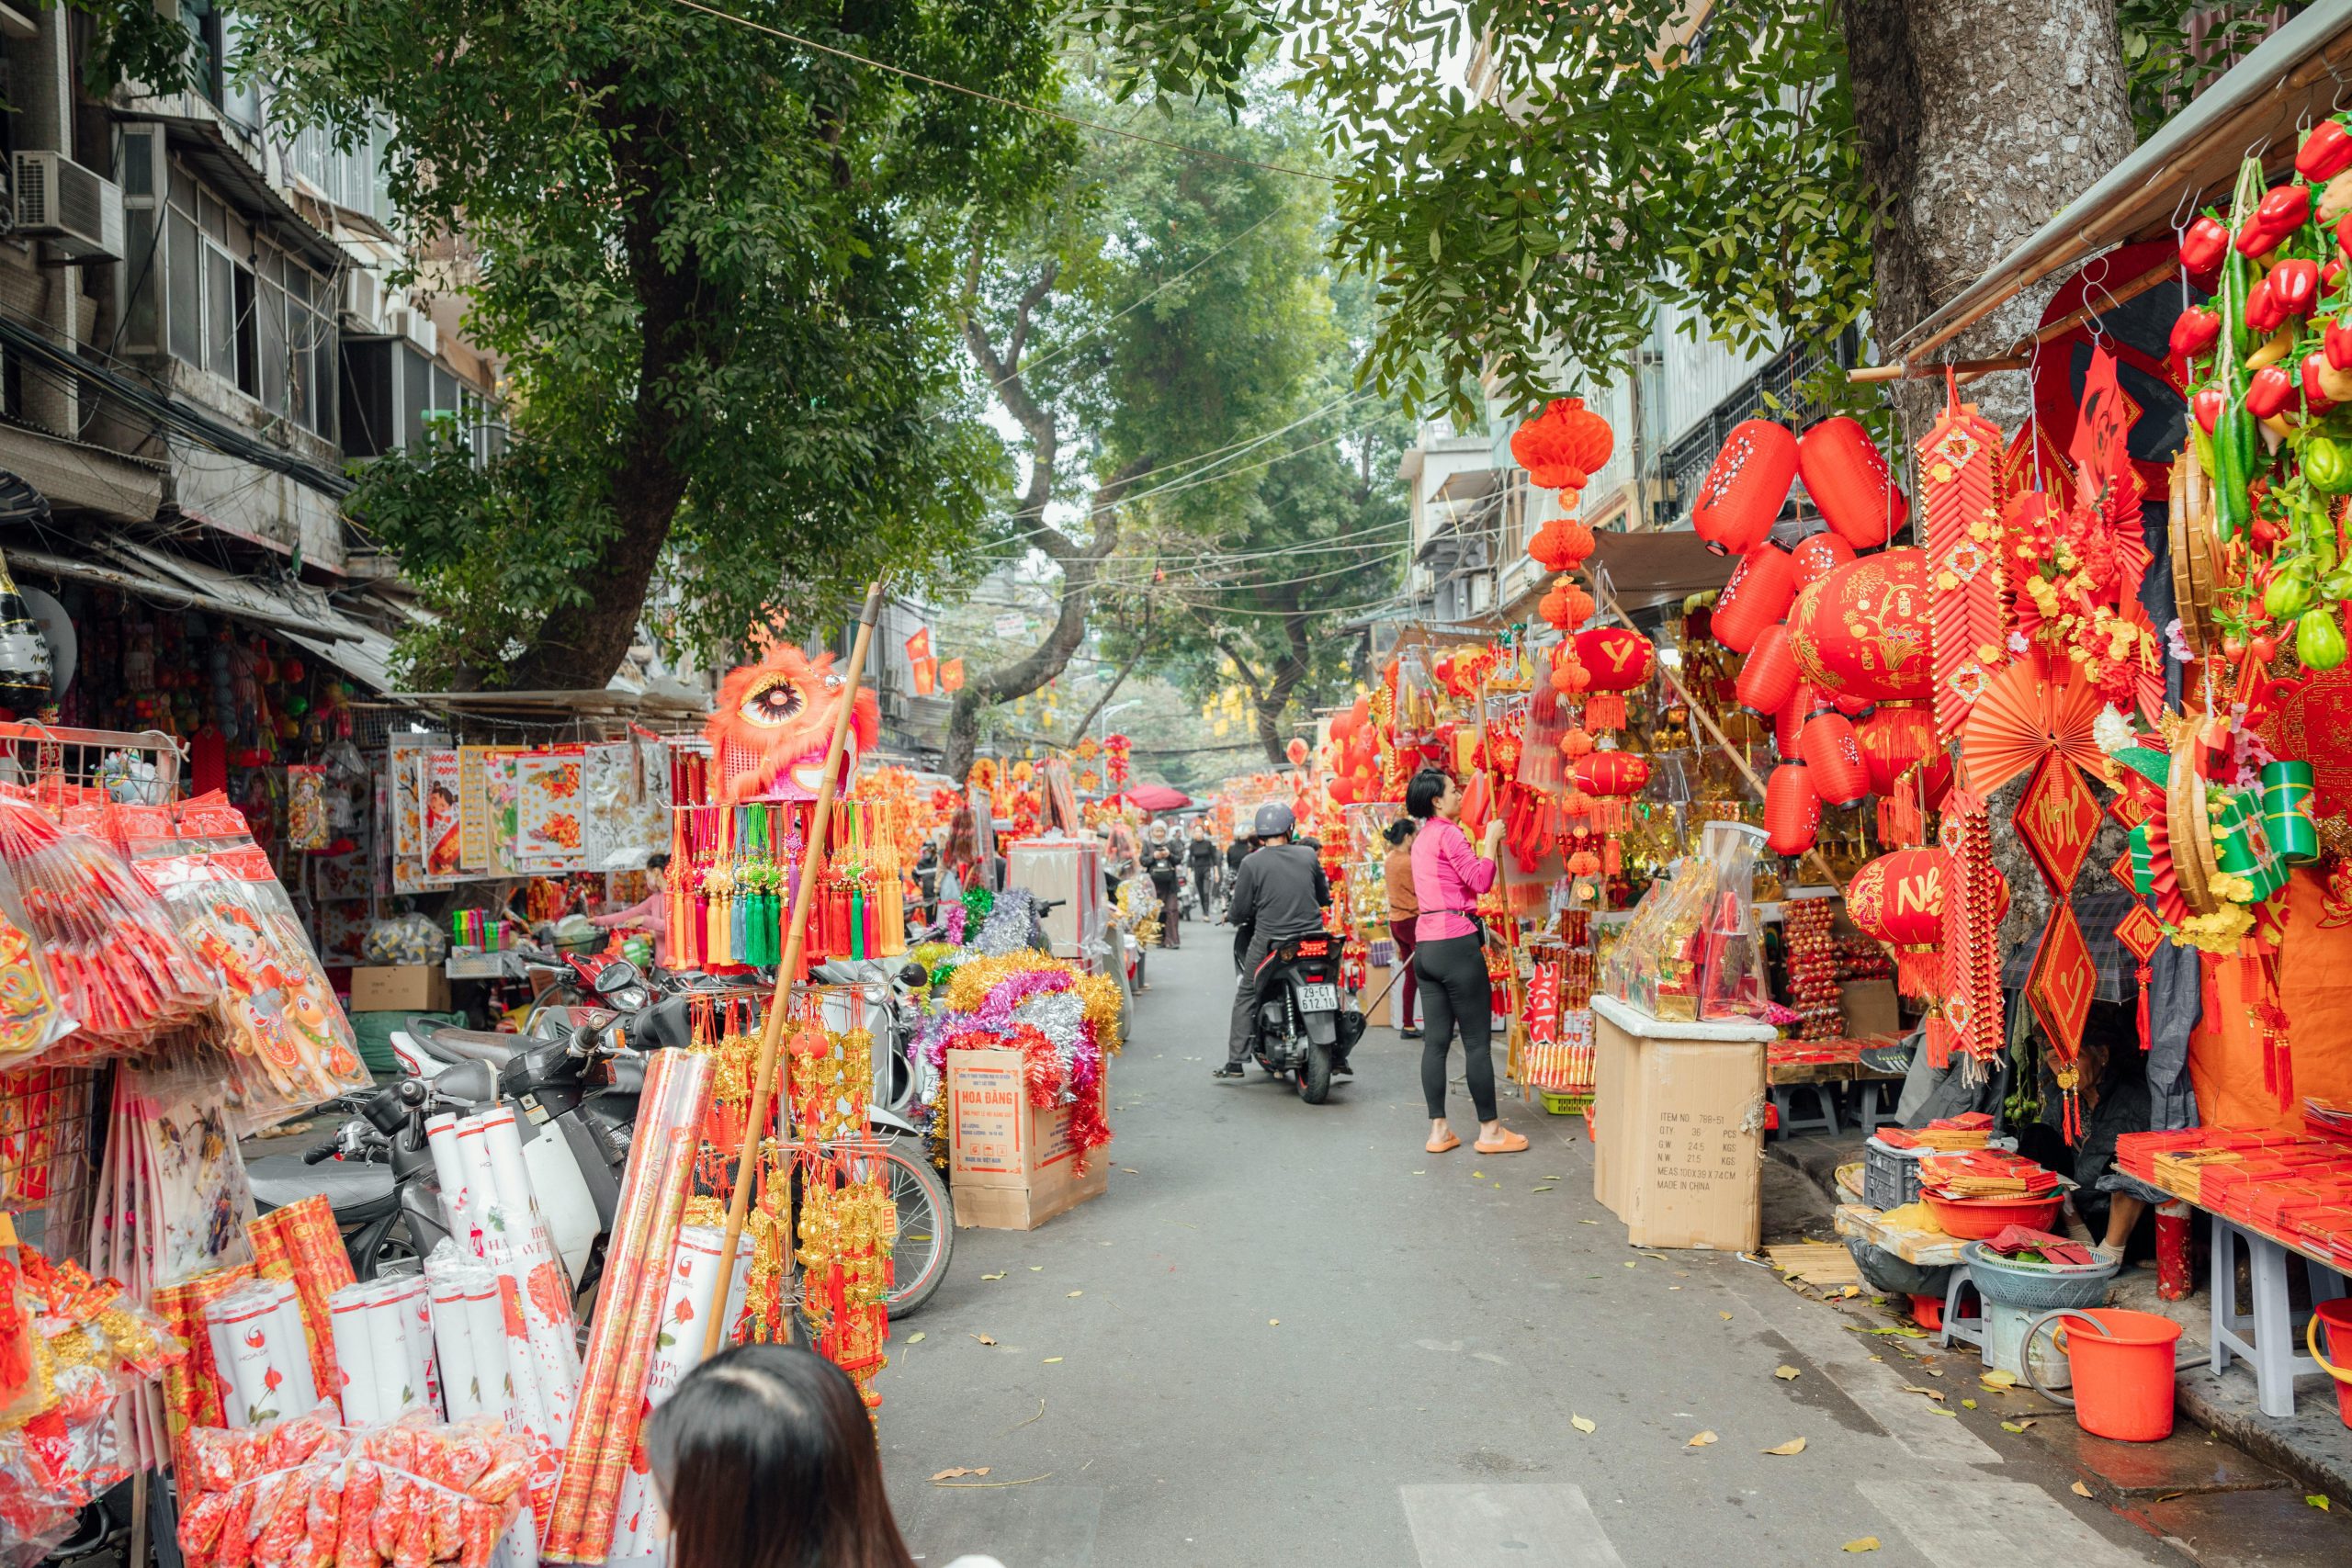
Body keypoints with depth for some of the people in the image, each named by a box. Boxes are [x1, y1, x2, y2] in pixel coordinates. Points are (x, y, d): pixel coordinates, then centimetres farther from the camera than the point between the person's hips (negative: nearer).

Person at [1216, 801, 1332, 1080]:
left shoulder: (1252, 863, -8)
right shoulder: (1309, 855, 1)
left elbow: (1239, 913, -4)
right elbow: (1325, 896, 13)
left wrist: (1230, 913, 19)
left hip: (1270, 940, -2)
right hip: (1312, 938, 2)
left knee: (1246, 995, 11)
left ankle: (1235, 1061, 8)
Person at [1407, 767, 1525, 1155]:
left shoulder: (1423, 837, 18)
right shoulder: (1448, 833, -9)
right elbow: (1481, 880, -13)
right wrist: (1491, 839, -4)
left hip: (1426, 944, 9)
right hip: (1456, 943, -9)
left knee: (1436, 1039, 8)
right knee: (1477, 1040, -2)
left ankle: (1438, 1130, 9)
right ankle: (1490, 1131, 3)